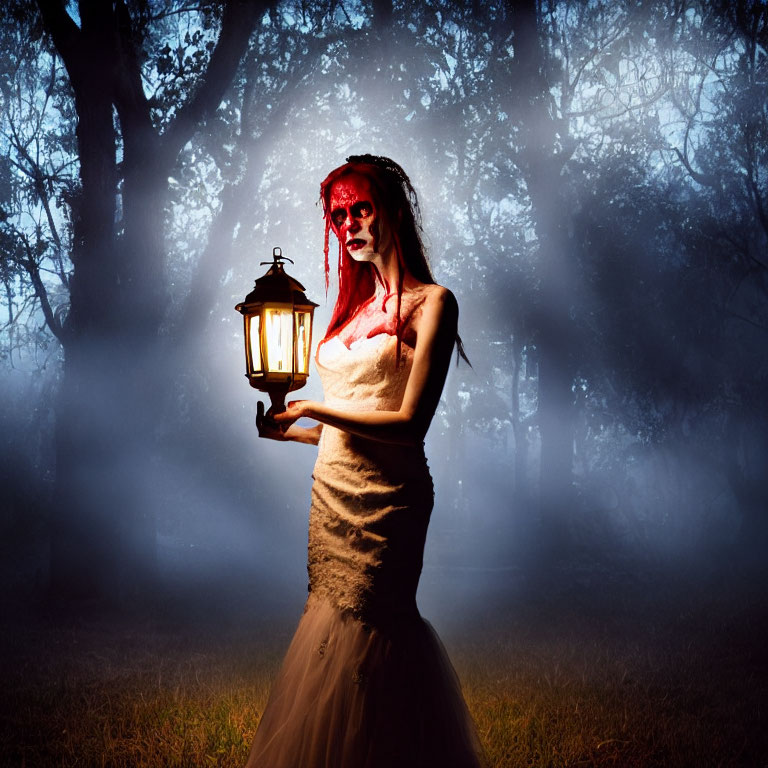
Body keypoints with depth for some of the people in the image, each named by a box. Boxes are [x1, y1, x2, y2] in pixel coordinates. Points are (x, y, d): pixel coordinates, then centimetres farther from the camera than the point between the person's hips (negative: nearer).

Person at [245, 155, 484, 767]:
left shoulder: (430, 302, -6)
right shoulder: (357, 306, 13)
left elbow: (409, 424, -15)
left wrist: (314, 409, -12)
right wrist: (291, 430, 0)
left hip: (386, 499, -7)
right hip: (332, 489, 7)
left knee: (360, 641, -1)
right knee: (335, 624, 12)